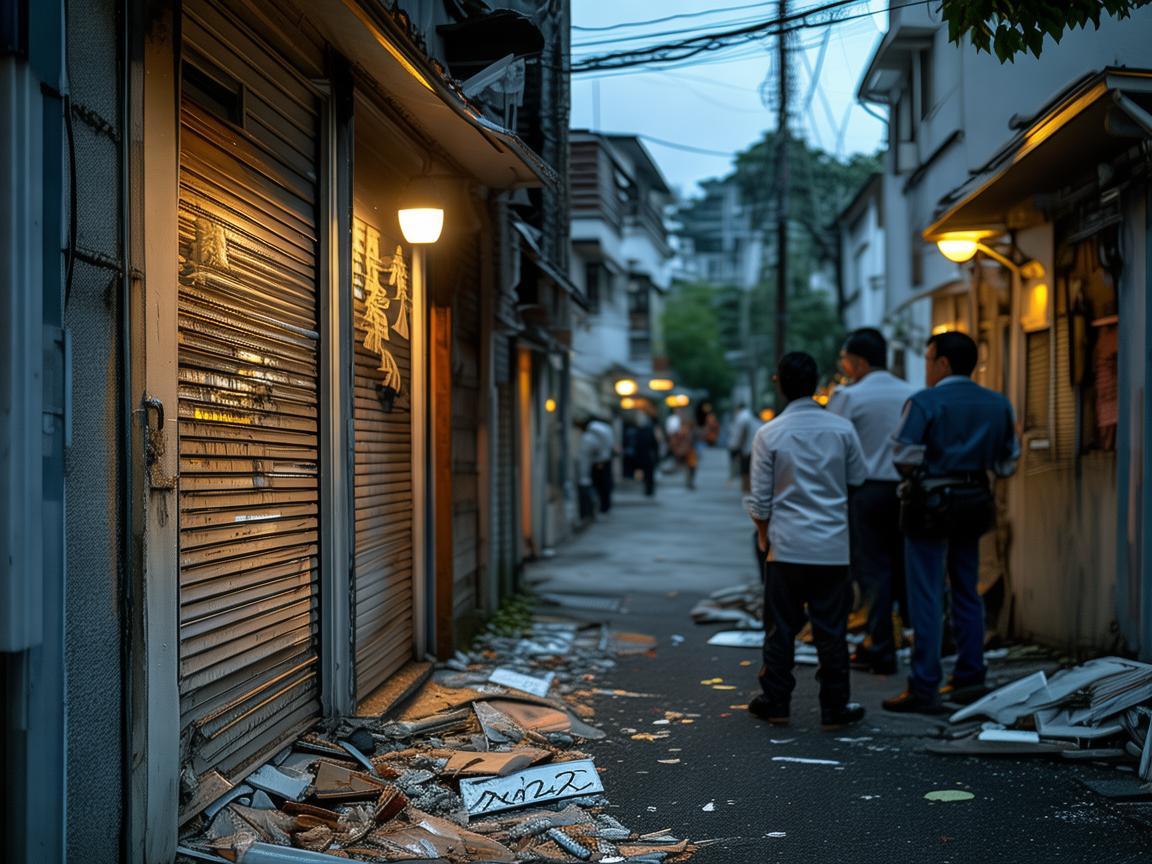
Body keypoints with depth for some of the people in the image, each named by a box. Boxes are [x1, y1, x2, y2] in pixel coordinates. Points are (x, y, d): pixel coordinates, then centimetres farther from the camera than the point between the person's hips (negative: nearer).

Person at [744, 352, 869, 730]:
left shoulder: (769, 434, -6)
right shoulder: (842, 429, -3)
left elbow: (760, 499, -2)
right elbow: (858, 480, 10)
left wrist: (763, 535, 14)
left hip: (786, 545, -1)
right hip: (833, 547, 1)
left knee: (780, 628, 9)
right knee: (831, 630, 6)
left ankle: (776, 703, 14)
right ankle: (834, 708, 11)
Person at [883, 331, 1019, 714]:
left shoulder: (924, 402, -12)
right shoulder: (997, 404, 7)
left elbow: (905, 459, -14)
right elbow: (1006, 464, 9)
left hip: (931, 505, -6)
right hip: (974, 502, 6)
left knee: (927, 598, -3)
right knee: (967, 591, 18)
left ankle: (924, 689, -3)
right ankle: (970, 675, 23)